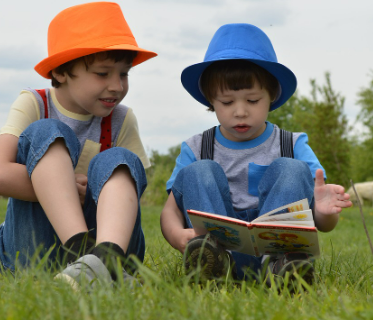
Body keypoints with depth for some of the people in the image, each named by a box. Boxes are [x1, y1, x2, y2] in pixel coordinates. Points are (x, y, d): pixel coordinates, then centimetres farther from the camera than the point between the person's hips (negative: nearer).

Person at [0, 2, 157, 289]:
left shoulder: (122, 121, 7)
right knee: (46, 133, -18)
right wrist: (68, 188, -18)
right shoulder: (33, 105, -1)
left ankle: (106, 256, -54)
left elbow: (133, 192, 4)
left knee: (118, 161, -21)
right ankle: (83, 251, -43)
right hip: (32, 251, -2)